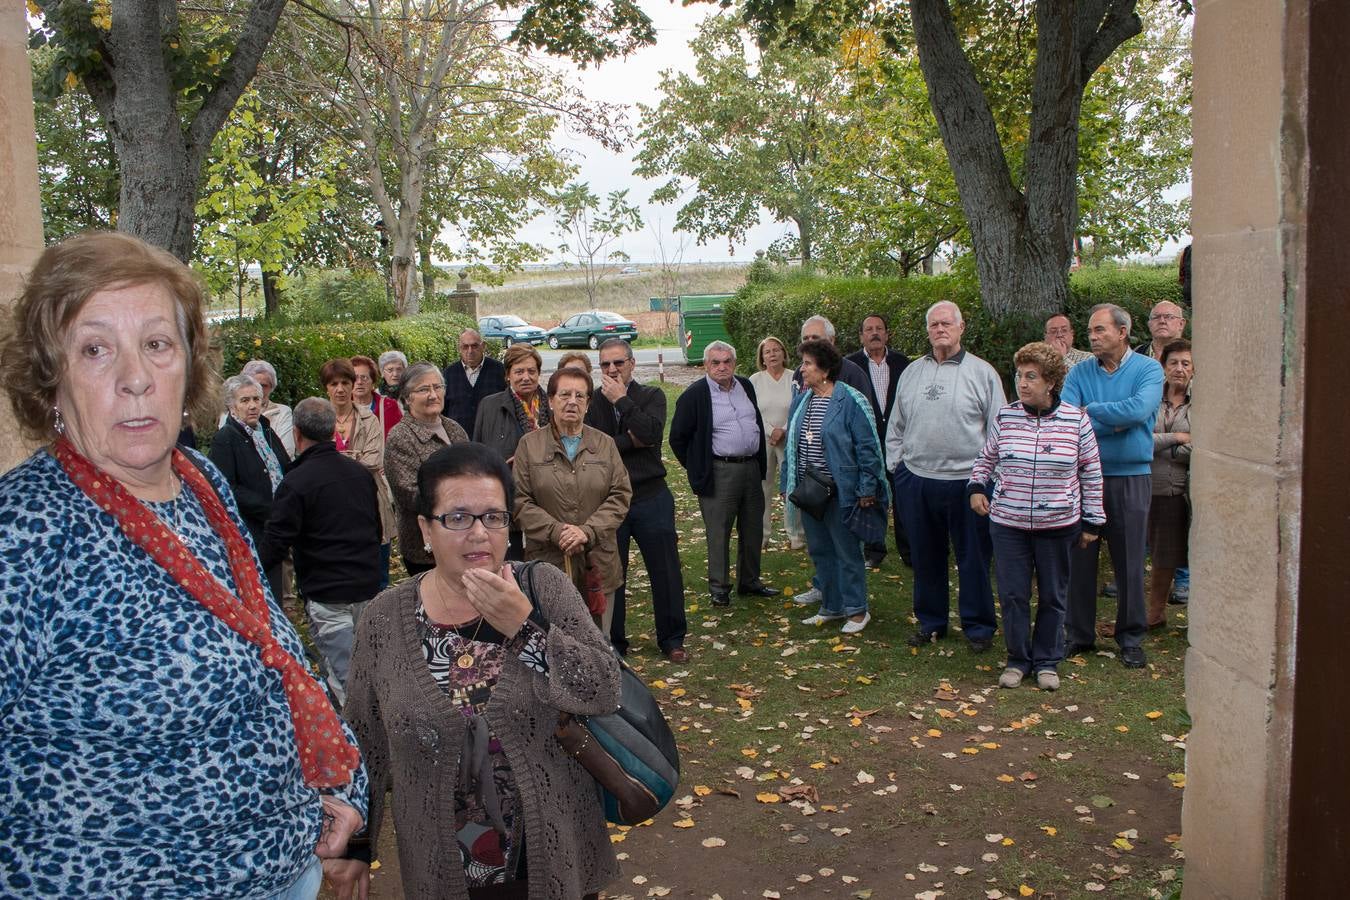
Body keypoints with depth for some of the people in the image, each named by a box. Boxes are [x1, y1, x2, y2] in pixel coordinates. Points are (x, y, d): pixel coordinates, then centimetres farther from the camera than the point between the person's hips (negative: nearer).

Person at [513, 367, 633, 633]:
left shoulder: (605, 444, 8)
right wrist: (555, 531, -15)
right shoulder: (530, 445, 3)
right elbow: (520, 500, -2)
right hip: (547, 561, -2)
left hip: (598, 561, 2)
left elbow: (621, 494, 2)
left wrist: (588, 531, -12)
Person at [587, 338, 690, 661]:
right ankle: (613, 642, 23)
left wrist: (622, 400, -14)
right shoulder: (591, 403, 1)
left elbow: (651, 433, -18)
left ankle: (671, 639, 21)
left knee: (666, 572, 6)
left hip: (651, 498, 0)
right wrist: (630, 440, -16)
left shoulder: (651, 396, 2)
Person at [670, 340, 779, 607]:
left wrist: (761, 461, 17)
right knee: (719, 534, 0)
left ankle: (749, 581, 28)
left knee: (753, 530, 14)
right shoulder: (694, 395, -10)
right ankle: (719, 588, 11)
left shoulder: (746, 386, 9)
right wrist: (697, 470, -1)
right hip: (719, 473, -6)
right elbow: (677, 438, -5)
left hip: (751, 467, 6)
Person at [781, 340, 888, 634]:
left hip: (840, 492, -7)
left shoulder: (850, 401, -12)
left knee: (847, 551, 2)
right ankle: (831, 606, 27)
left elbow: (868, 447, -12)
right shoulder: (800, 401, 9)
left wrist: (867, 489, -15)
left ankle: (857, 610, 15)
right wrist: (787, 485, 14)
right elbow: (792, 446, 16)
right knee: (819, 551, 14)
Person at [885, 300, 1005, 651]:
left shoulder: (982, 372, 0)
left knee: (973, 559, 4)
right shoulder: (911, 372, 11)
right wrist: (895, 465, 10)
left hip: (966, 481, -3)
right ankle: (930, 622, 26)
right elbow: (896, 425, 17)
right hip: (916, 479, 4)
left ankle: (978, 626, 18)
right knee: (925, 557, 13)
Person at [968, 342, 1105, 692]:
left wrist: (1091, 521, 4)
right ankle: (1018, 659, 22)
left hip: (1058, 525, -1)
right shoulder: (1005, 417, -1)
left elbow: (1091, 473, 3)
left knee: (1052, 596, 10)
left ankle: (1047, 661, 26)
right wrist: (976, 487, -3)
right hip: (1008, 522, 1)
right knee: (1012, 594, 5)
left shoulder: (1076, 420, -5)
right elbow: (986, 459, 14)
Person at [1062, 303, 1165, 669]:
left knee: (1129, 561, 6)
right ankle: (1079, 634, 19)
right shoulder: (1079, 373, 5)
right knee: (1079, 558, 7)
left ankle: (1130, 637, 20)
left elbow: (1139, 410, -21)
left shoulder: (1148, 369, -2)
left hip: (1130, 478, -2)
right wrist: (1115, 421, -14)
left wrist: (1091, 411, -10)